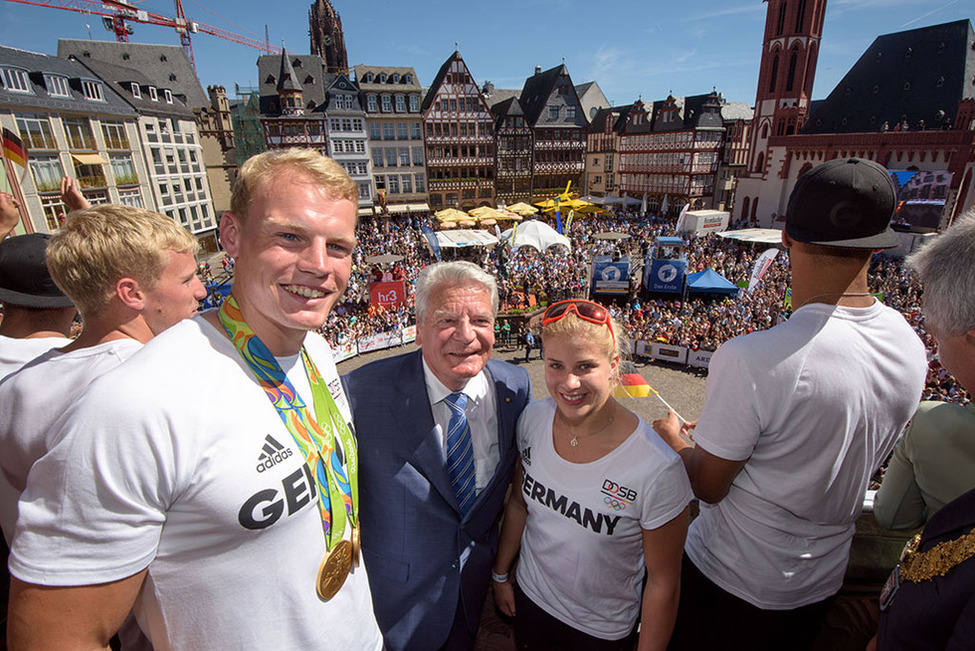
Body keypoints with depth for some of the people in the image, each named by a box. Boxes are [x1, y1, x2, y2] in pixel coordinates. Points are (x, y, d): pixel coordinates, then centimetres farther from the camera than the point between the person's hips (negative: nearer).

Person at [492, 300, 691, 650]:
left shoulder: (658, 469, -30)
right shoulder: (533, 420, -16)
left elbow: (663, 582, -17)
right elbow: (519, 504, -1)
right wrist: (500, 573, 8)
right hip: (529, 599, 3)